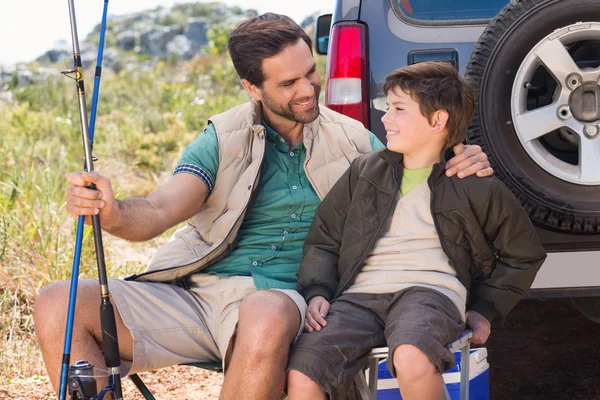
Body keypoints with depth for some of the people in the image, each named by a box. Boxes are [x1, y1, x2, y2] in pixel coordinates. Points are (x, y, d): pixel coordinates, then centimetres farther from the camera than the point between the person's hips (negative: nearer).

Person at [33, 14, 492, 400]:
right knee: (58, 307, -19)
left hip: (279, 298, -2)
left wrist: (460, 167, -8)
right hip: (196, 290, 2)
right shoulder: (222, 140, 9)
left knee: (266, 318, -42)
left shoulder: (351, 141, 12)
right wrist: (113, 212, -28)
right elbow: (158, 212, -3)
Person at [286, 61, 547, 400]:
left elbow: (524, 254, 20)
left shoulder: (476, 187, 8)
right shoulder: (365, 172, 17)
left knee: (411, 358, -40)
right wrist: (316, 292, 1)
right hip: (361, 295, 3)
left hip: (431, 290, -3)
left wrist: (485, 309, 13)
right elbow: (324, 240, 18)